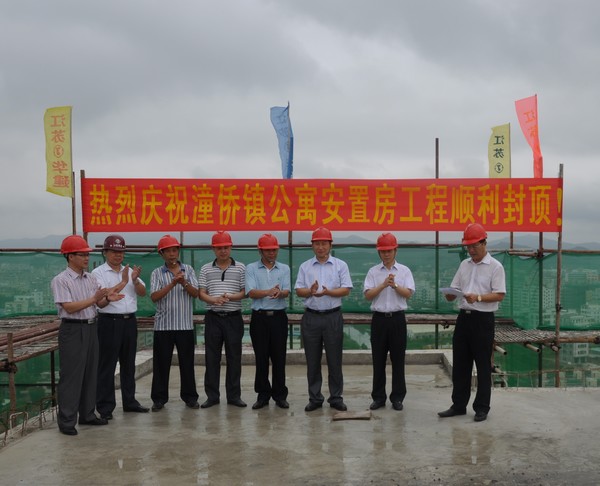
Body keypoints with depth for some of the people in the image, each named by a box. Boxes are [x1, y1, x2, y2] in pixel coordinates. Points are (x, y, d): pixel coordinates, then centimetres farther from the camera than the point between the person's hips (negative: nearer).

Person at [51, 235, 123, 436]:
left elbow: (99, 304, 9)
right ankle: (66, 421, 4)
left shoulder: (91, 278, 10)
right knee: (71, 375, -3)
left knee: (90, 373, 12)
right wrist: (94, 298, -25)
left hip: (91, 328, 7)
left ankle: (87, 414, 24)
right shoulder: (61, 280, -11)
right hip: (72, 330, -7)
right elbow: (69, 307, -20)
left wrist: (107, 299, -13)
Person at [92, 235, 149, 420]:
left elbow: (142, 293, 5)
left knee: (129, 363, 13)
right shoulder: (98, 272, -3)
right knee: (107, 365, -1)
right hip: (109, 322, -5)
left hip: (130, 321, 6)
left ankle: (129, 401, 24)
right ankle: (105, 407, 5)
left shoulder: (130, 271, 13)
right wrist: (123, 282, -23)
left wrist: (135, 280, -13)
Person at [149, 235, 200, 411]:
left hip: (185, 325, 1)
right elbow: (154, 296, -9)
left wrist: (184, 283, -20)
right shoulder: (157, 273, 3)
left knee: (187, 362, 7)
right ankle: (159, 398, 14)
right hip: (163, 325, -1)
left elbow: (195, 293, -2)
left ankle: (190, 397, 17)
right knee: (161, 363, 4)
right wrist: (172, 283, -19)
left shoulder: (188, 270, 7)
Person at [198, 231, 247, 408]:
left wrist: (231, 297, -17)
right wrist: (213, 300, -17)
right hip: (213, 317, 1)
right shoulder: (206, 269, 8)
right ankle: (212, 396, 12)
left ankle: (234, 395, 12)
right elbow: (201, 293, 4)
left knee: (234, 358, 3)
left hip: (234, 317, -1)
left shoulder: (240, 268, 4)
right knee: (211, 358, 3)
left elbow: (244, 292, 2)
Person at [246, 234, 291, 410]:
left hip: (278, 316, 1)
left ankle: (280, 395, 13)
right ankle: (263, 395, 15)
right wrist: (269, 292, -28)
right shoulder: (251, 269, 4)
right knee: (261, 358, 4)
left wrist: (279, 293, -30)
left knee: (279, 357, 3)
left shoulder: (284, 269, 8)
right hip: (259, 317, -1)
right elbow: (251, 293, -9)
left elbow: (287, 292, -5)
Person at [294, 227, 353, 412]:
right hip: (311, 317, 2)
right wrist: (311, 291, -18)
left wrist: (327, 291, -21)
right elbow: (298, 290, 3)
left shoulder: (340, 265, 3)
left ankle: (336, 398, 13)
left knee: (334, 360, 3)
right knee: (312, 361, 6)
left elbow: (346, 290, -5)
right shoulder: (305, 267, 8)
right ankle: (314, 398, 16)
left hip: (333, 317, -2)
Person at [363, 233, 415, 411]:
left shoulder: (404, 271, 5)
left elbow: (408, 294, -4)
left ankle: (397, 397, 13)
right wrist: (384, 284, -16)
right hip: (379, 318, 1)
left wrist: (395, 285, -19)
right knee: (378, 359, 5)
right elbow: (368, 295, -4)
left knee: (398, 359, 4)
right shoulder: (373, 271, 5)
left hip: (397, 318, 0)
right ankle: (378, 397, 14)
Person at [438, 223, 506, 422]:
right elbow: (453, 292, 13)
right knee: (460, 364, 10)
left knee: (483, 366, 3)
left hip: (483, 319, -6)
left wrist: (478, 297, -26)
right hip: (464, 317, 6)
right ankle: (458, 405, 19)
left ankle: (482, 408, 13)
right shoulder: (464, 265, 13)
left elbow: (499, 295, -12)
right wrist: (449, 294, -10)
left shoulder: (495, 266, -5)